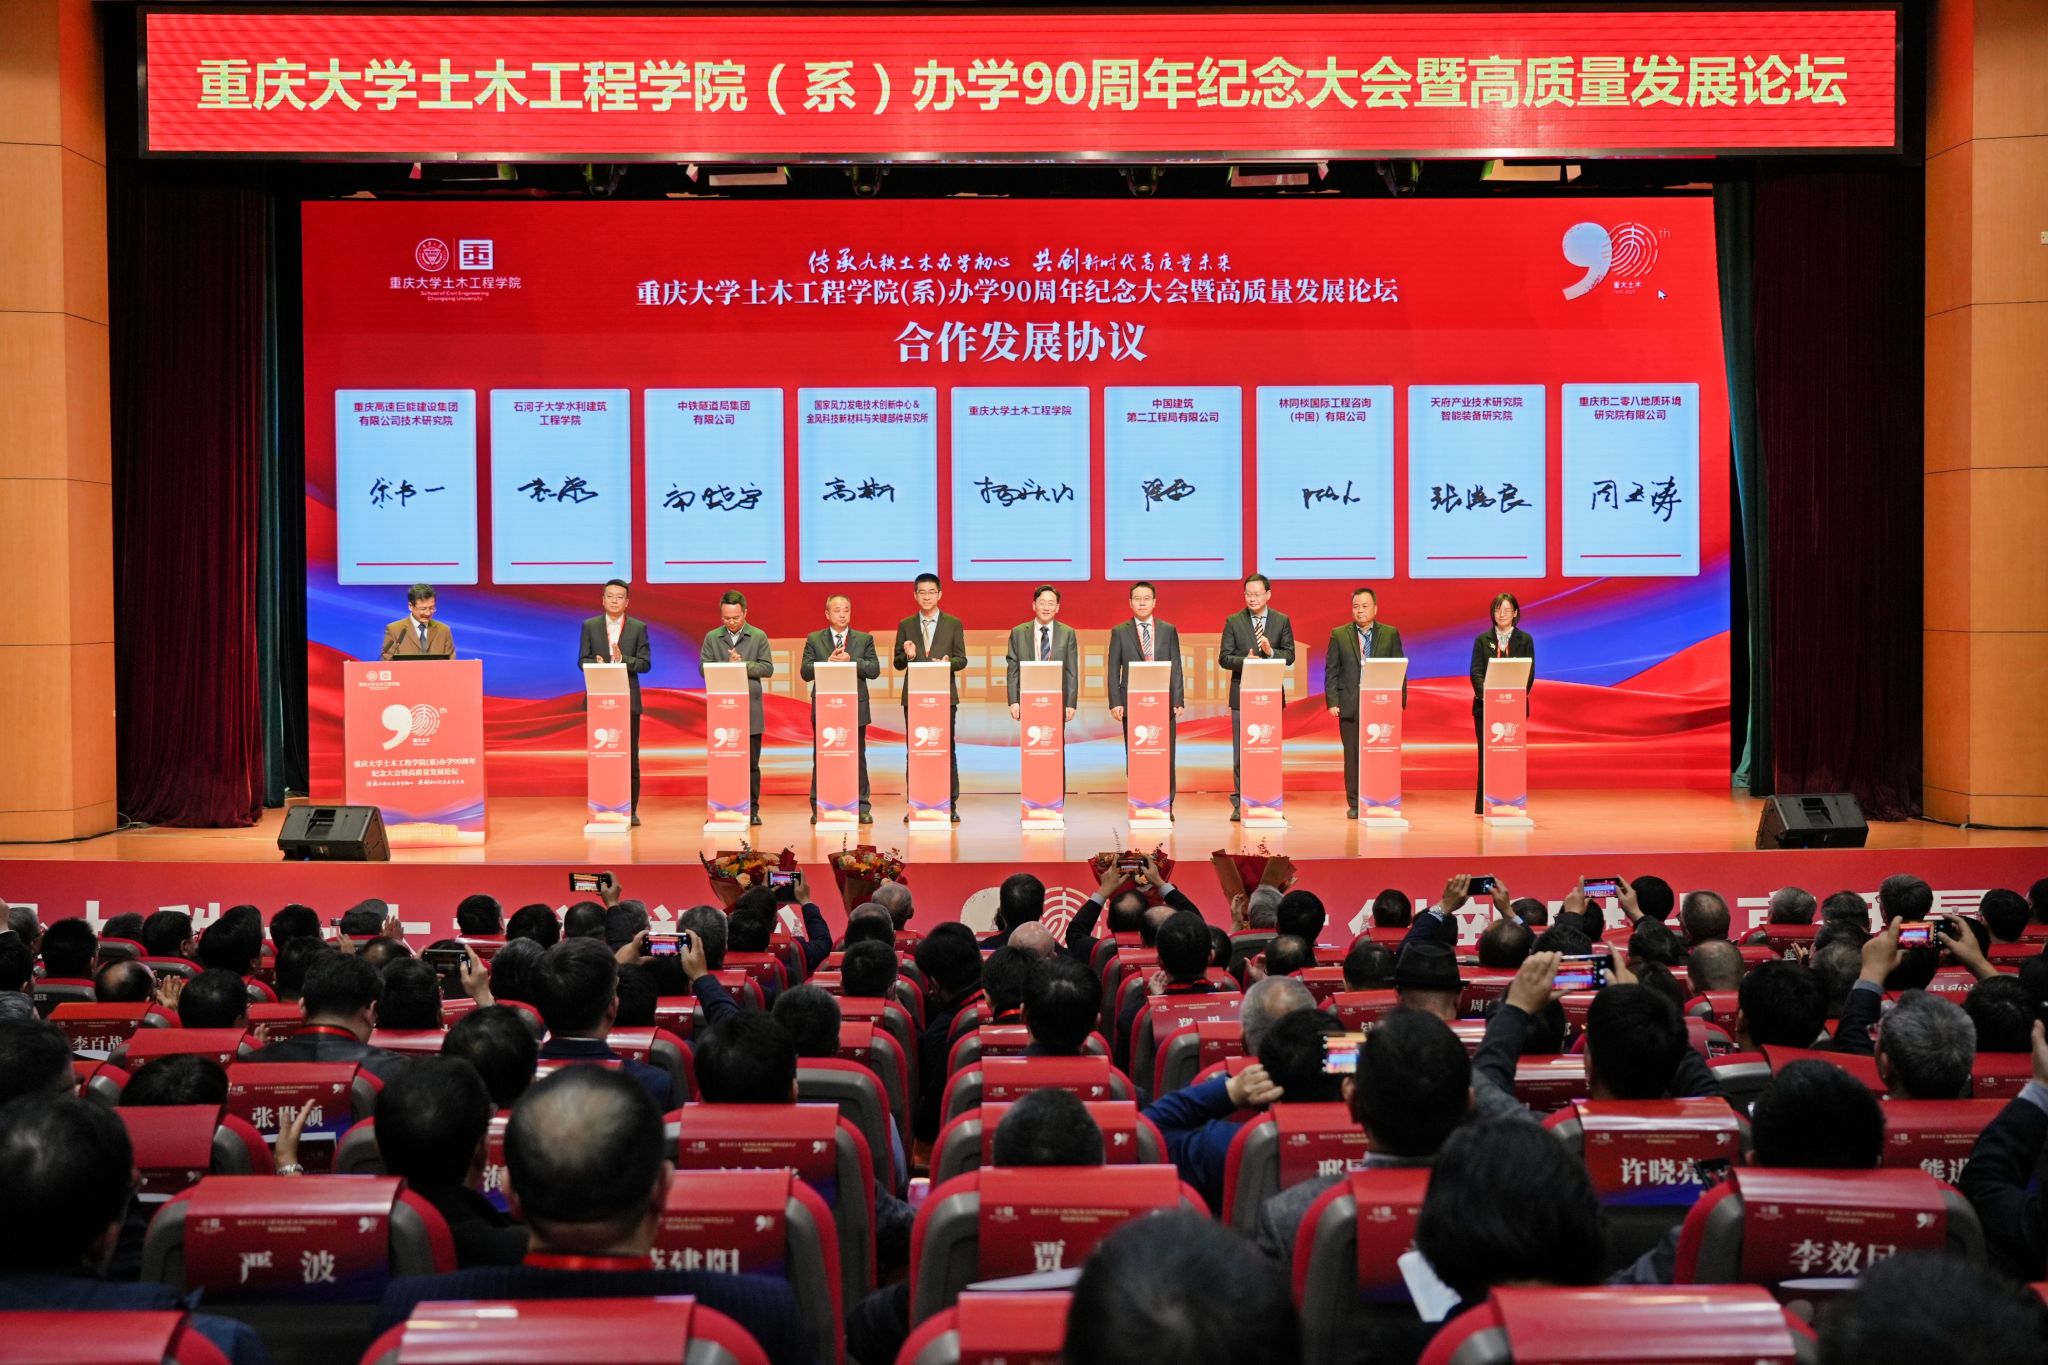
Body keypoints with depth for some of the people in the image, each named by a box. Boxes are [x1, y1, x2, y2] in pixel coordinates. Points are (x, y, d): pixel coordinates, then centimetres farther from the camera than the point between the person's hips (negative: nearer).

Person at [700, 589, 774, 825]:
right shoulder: (712, 638, 7)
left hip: (750, 709, -1)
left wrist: (743, 664, -14)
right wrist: (727, 665, -16)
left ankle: (752, 809, 10)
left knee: (751, 762, 4)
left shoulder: (758, 637, 4)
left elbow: (768, 668, -1)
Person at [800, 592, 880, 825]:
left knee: (858, 758, 4)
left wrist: (851, 661, -15)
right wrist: (828, 662, -17)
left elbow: (874, 670, -2)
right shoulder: (814, 640, 6)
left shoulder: (864, 639, 7)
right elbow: (805, 672, -2)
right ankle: (818, 808, 9)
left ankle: (862, 808, 10)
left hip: (855, 709, 0)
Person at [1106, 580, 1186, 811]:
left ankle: (1166, 806, 6)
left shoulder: (1168, 630, 10)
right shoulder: (1119, 632, 7)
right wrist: (1114, 703, -4)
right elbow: (1113, 671, 5)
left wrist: (1179, 700, -1)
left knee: (1166, 758, -2)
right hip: (1132, 703, 0)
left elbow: (1176, 668, 8)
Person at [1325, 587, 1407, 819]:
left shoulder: (1390, 634, 8)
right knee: (1352, 755, 2)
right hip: (1350, 705, 0)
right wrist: (1333, 701, -4)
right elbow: (1331, 670, 5)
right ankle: (1354, 804, 8)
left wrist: (1400, 701, -1)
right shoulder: (1339, 635, 7)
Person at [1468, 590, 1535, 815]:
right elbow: (1476, 672, 0)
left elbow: (1529, 673, 1)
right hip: (1485, 705, 0)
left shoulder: (1525, 640, 6)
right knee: (1486, 753, 0)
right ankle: (1484, 805, 2)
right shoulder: (1482, 640, 8)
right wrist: (1486, 695, -17)